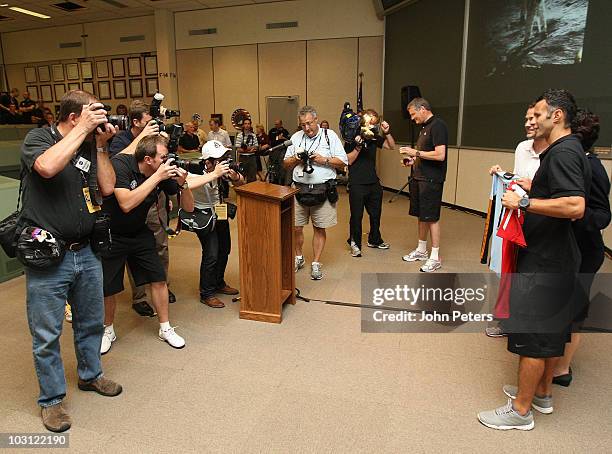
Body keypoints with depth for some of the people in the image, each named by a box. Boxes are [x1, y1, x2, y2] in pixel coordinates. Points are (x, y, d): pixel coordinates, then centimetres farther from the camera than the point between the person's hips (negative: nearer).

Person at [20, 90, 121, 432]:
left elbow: (107, 187, 2)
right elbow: (47, 167, -29)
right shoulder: (37, 138, -7)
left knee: (92, 323, 20)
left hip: (86, 252, 6)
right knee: (47, 335, 7)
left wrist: (101, 144, -3)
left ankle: (90, 375, 42)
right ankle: (52, 399, 25)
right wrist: (83, 129, -22)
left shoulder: (89, 146, 8)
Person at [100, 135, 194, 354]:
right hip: (110, 235, -3)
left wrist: (183, 184, -28)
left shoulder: (164, 172, -12)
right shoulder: (120, 164, -24)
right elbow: (126, 204, -37)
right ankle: (107, 330, 30)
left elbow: (188, 207, -9)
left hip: (139, 233, 4)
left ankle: (165, 328, 18)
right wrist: (157, 177, -36)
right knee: (107, 287, 3)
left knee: (158, 278, -1)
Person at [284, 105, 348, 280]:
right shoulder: (296, 137, 13)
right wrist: (296, 159, -4)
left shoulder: (330, 135, 4)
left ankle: (316, 263, 17)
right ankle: (298, 258, 26)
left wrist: (323, 160, -12)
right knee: (296, 227, 3)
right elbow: (286, 165, 17)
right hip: (299, 188, 3)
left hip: (323, 189, -2)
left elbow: (343, 162, 1)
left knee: (319, 228, 4)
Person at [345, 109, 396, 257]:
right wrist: (358, 146, -24)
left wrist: (387, 133, -4)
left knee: (375, 214, 17)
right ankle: (354, 243, 18)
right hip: (357, 184, -6)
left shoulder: (374, 137, 7)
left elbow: (392, 146, 11)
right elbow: (349, 160, -12)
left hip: (374, 182, 6)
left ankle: (374, 240, 35)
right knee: (357, 215, 2)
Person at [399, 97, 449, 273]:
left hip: (431, 179, -9)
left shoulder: (437, 126, -13)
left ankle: (435, 258, 6)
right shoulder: (424, 127, 16)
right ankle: (421, 250, 28)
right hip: (419, 177, 9)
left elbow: (440, 155, -23)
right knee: (421, 215, 15)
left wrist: (416, 152, -16)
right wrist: (412, 159, 8)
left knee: (432, 217, -3)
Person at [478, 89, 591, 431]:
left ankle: (520, 410, 13)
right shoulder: (571, 149, 13)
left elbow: (575, 207, -31)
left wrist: (525, 203, -26)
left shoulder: (562, 153, -19)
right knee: (552, 331, 20)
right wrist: (533, 188, 17)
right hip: (557, 259, 11)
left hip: (544, 263, -11)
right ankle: (543, 393, 36)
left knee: (532, 337, 0)